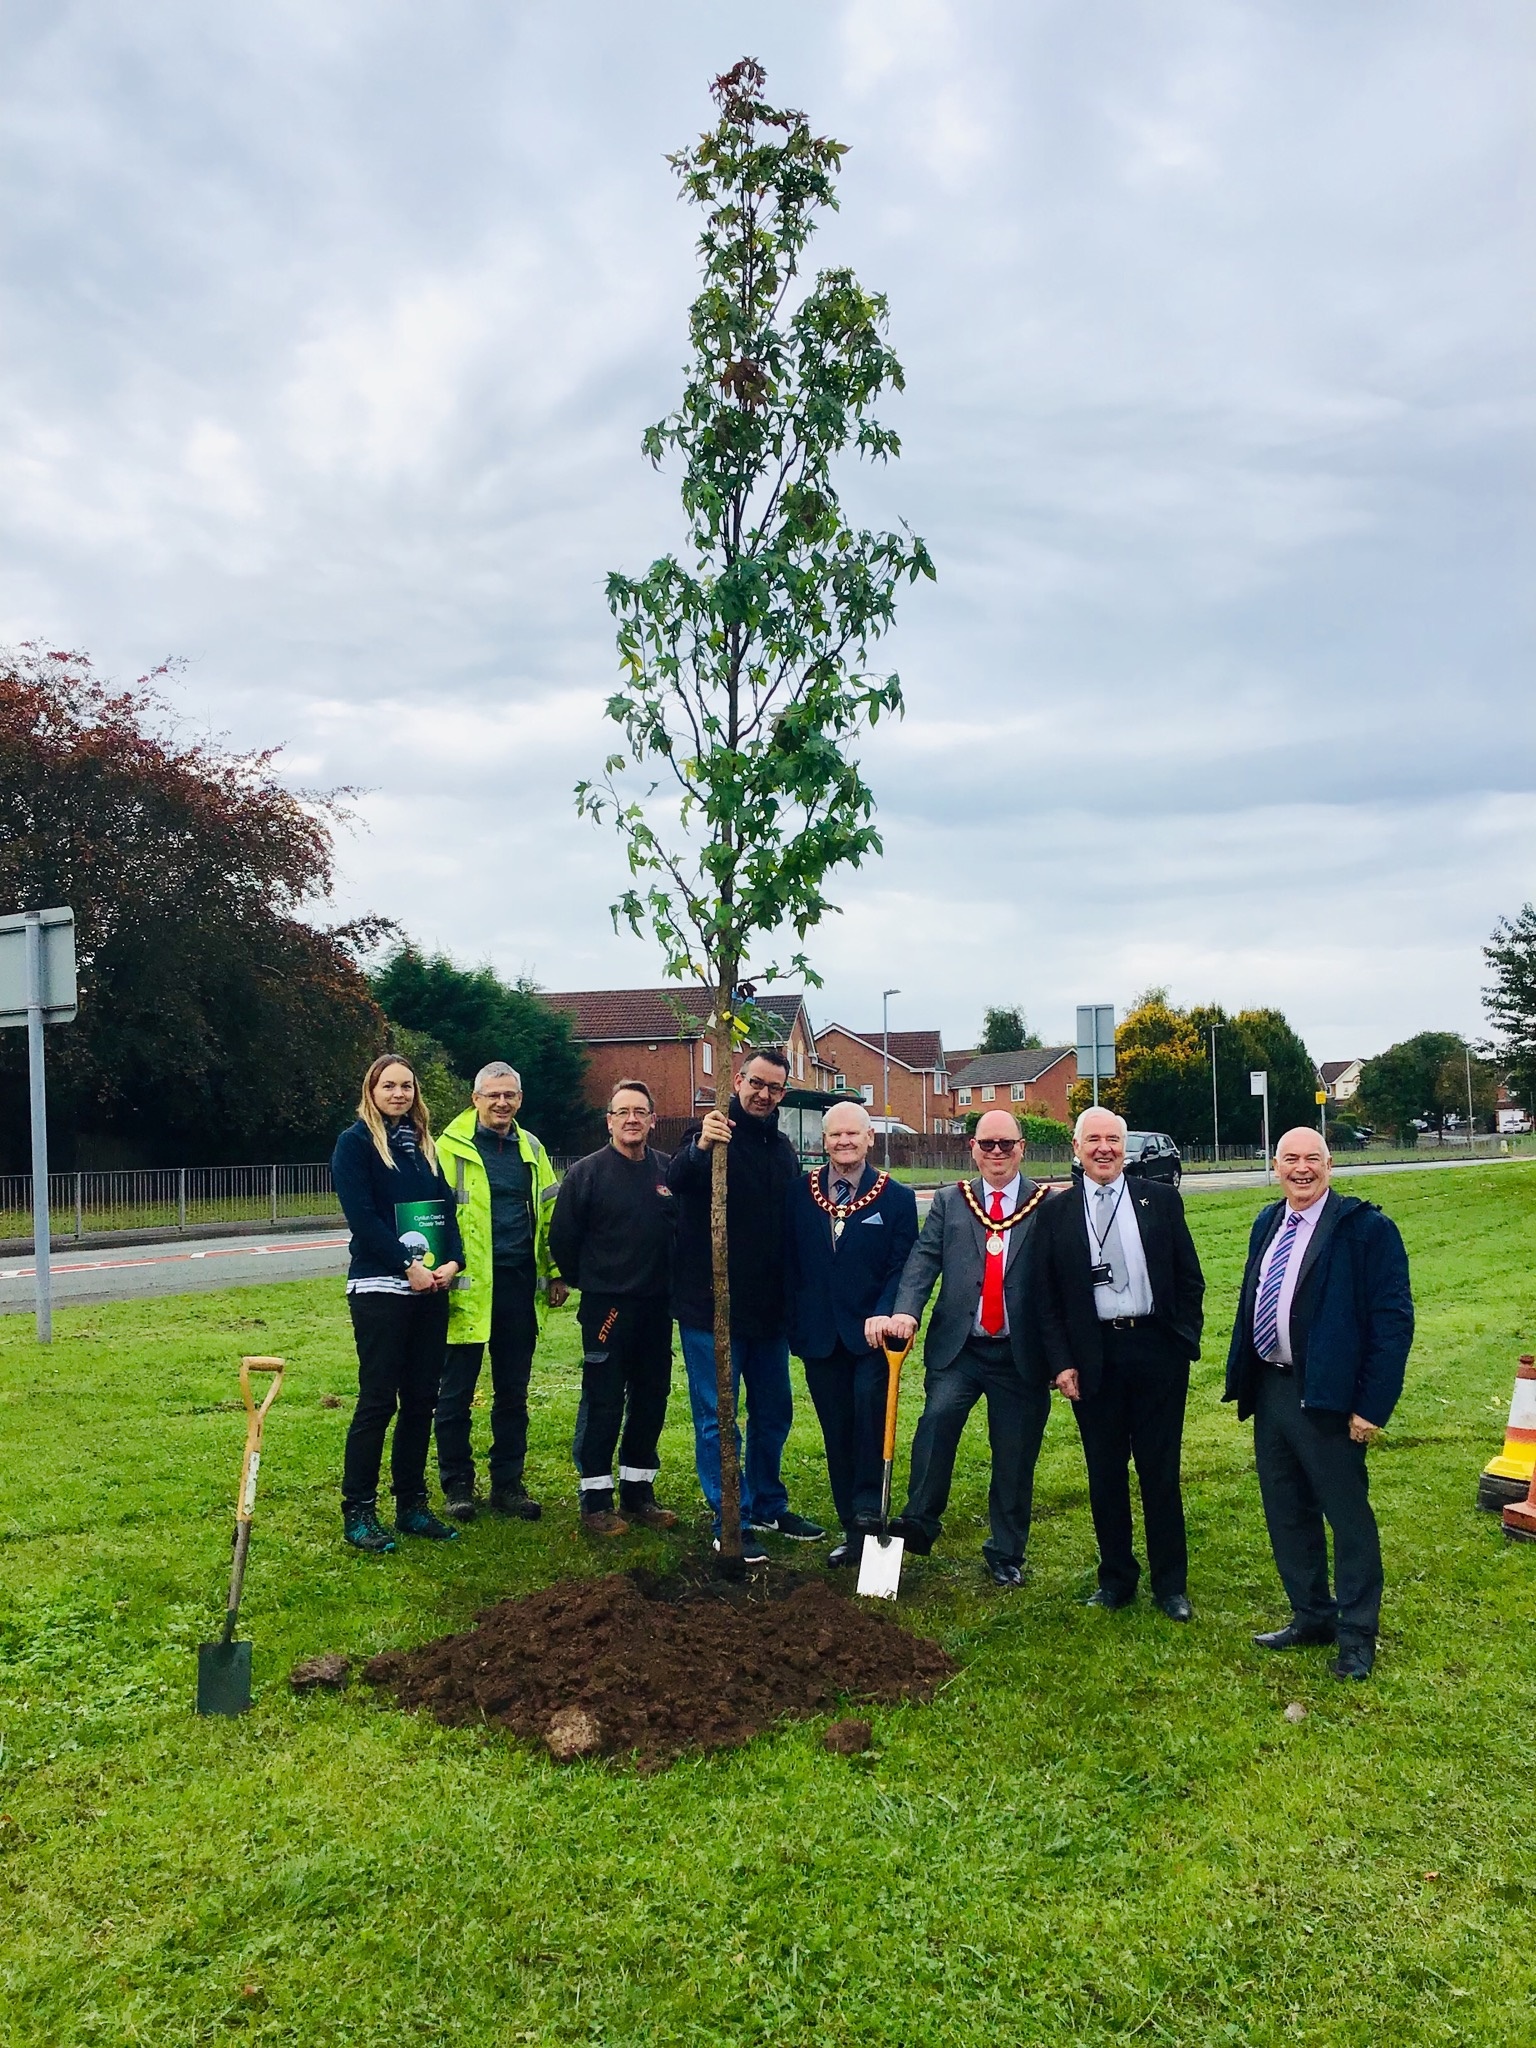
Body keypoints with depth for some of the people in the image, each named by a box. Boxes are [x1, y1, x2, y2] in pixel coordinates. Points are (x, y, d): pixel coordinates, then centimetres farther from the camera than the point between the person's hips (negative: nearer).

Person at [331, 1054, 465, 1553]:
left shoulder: (424, 1144, 15)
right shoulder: (355, 1142, -4)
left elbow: (445, 1206, 11)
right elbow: (362, 1215, -13)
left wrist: (452, 1261, -6)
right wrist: (408, 1267, -16)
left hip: (431, 1288, 6)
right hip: (379, 1288, -6)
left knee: (421, 1399, 9)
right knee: (377, 1401, -4)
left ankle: (411, 1506, 18)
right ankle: (358, 1512, 6)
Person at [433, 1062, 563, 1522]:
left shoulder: (531, 1150, 12)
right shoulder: (451, 1148, -3)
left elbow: (549, 1214, 16)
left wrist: (556, 1271, 11)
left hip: (519, 1288, 4)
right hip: (469, 1289, -4)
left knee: (513, 1393, 11)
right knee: (456, 1393, 4)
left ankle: (508, 1484, 21)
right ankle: (457, 1485, 17)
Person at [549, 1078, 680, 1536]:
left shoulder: (669, 1171, 4)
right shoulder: (587, 1172, -6)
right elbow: (562, 1237, -1)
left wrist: (672, 1280, 9)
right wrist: (584, 1280, 6)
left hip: (656, 1305, 4)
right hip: (606, 1305, -4)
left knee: (651, 1399, 11)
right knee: (603, 1403, -1)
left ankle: (638, 1492, 23)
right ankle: (596, 1499, 8)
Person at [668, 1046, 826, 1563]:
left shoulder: (783, 1150, 11)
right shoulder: (710, 1135, -8)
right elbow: (675, 1180, -29)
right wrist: (699, 1148, -50)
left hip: (768, 1307, 6)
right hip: (710, 1305, -6)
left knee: (773, 1413, 16)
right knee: (717, 1418, 0)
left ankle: (768, 1507, 31)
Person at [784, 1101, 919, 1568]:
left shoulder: (896, 1197, 2)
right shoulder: (799, 1193, 7)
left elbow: (903, 1266, -3)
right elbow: (789, 1262, 9)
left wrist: (884, 1315, -18)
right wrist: (794, 1324, 3)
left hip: (870, 1332, -2)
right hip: (818, 1335, 3)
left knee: (870, 1402, -25)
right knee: (837, 1434, 7)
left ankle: (868, 1508, -6)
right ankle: (852, 1529, 19)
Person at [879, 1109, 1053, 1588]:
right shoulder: (949, 1201, 9)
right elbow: (924, 1258, -3)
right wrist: (905, 1310, -20)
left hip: (1020, 1355, 0)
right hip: (958, 1348, 1)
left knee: (1014, 1458, 7)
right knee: (938, 1416, -24)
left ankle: (1006, 1555, 24)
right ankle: (920, 1522, -16)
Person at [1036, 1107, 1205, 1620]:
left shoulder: (1161, 1201, 3)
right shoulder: (1056, 1214, 3)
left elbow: (1190, 1278, 7)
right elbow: (1046, 1298, 4)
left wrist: (1185, 1341, 0)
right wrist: (1061, 1362, -4)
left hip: (1157, 1351, 0)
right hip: (1093, 1359, 1)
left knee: (1161, 1472, 6)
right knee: (1105, 1475, 9)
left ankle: (1170, 1584, 18)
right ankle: (1116, 1578, 23)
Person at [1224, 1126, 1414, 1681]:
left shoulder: (1365, 1227, -11)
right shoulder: (1267, 1224, 10)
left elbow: (1393, 1319, -14)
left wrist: (1373, 1404, -17)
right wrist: (1243, 1381, 13)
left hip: (1326, 1397, -7)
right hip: (1270, 1389, 7)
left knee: (1348, 1516, 5)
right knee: (1286, 1513, 16)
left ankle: (1358, 1635, 20)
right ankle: (1311, 1617, 32)